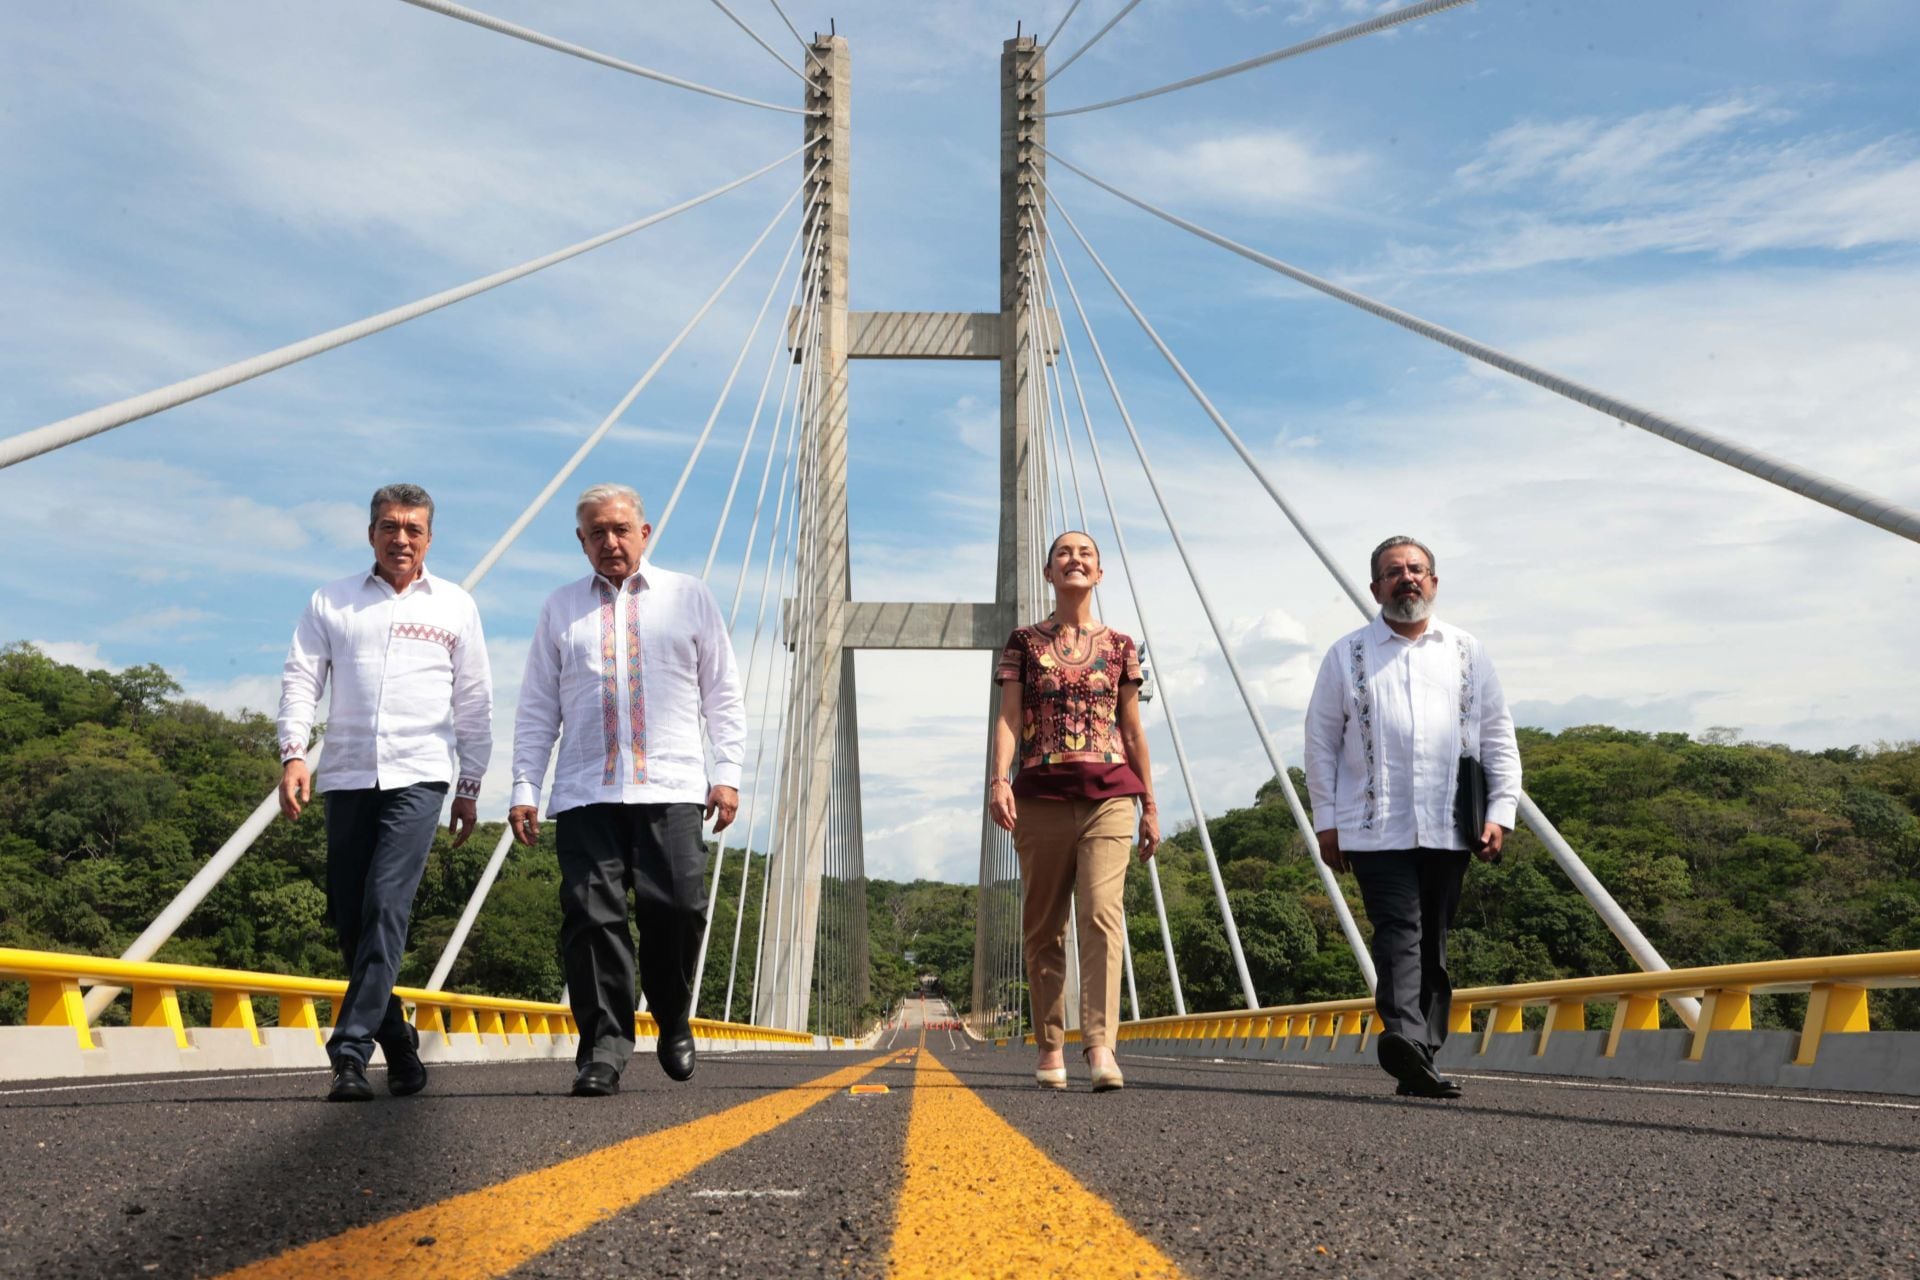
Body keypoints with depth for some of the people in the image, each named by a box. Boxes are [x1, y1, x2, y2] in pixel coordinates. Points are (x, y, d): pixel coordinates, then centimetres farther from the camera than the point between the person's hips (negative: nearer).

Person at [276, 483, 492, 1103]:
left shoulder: (455, 606, 11)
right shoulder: (331, 601, 12)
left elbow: (474, 703, 13)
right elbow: (300, 678, 6)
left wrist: (470, 785, 11)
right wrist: (293, 754, -8)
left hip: (418, 776, -2)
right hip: (347, 775, 3)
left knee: (386, 907, -16)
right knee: (349, 918, 4)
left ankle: (351, 1052, -15)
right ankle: (399, 1045, 17)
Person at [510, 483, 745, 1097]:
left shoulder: (689, 597, 13)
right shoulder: (560, 608, 16)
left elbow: (722, 694, 12)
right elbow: (537, 707, 15)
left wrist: (728, 773, 2)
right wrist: (524, 788, 6)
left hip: (670, 791, -1)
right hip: (585, 794, 1)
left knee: (677, 908, -10)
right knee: (591, 918, -7)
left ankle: (673, 1024, 14)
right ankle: (603, 1049, -1)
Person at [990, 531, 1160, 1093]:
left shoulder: (1119, 646, 13)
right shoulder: (1024, 642, 10)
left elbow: (1133, 730, 15)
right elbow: (1008, 717, 1)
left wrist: (1150, 806, 12)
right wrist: (998, 780, -16)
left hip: (1108, 796, 0)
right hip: (1040, 797, 0)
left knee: (1102, 912, -16)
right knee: (1044, 926, 4)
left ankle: (1100, 1046, -23)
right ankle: (1050, 1048, 12)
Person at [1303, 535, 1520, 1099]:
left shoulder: (1467, 654, 14)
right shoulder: (1347, 655, 8)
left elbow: (1499, 739, 14)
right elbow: (1320, 742, 8)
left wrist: (1500, 812, 4)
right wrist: (1326, 821, 2)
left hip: (1446, 830, 3)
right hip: (1376, 829, -3)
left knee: (1434, 943, 6)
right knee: (1400, 931, -18)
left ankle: (1420, 1057, 11)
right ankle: (1404, 1037, -31)